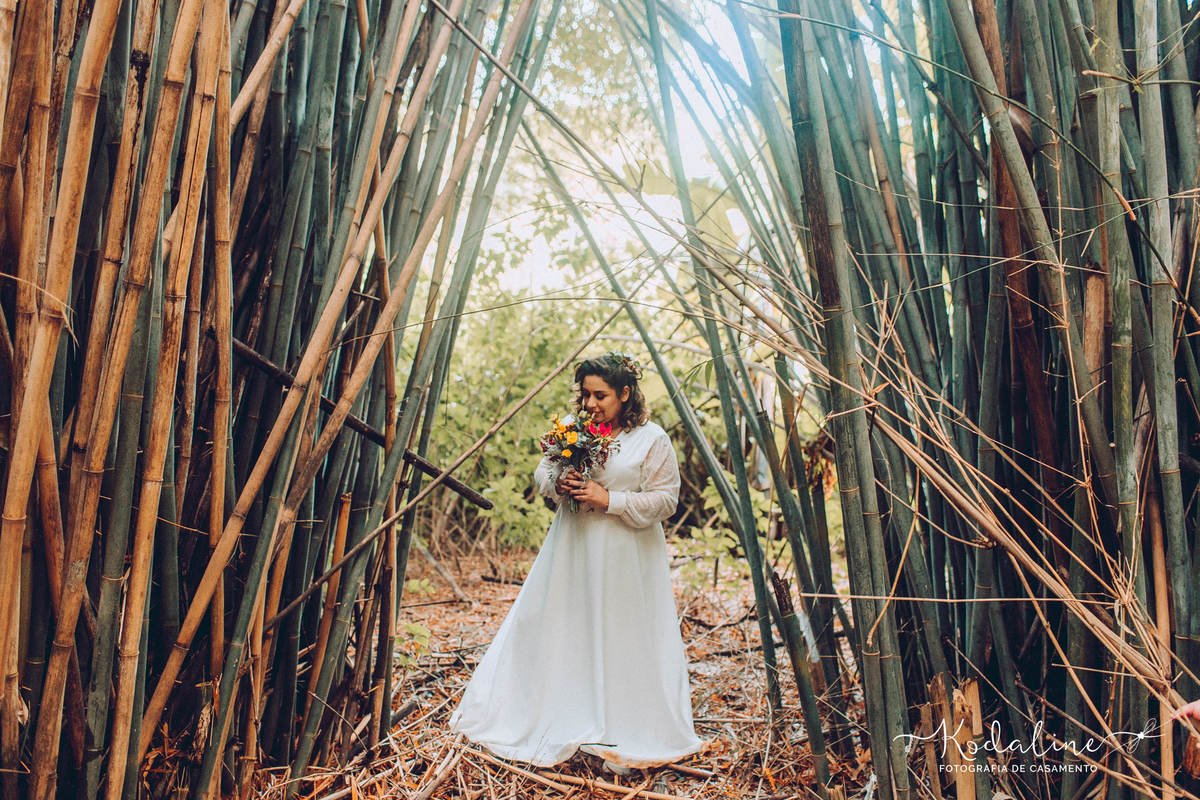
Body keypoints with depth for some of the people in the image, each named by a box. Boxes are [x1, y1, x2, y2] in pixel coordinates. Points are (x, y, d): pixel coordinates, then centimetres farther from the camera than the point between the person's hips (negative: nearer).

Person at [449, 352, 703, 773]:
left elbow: (665, 500, -8)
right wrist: (557, 483, -10)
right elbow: (542, 472, 13)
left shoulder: (653, 439, -7)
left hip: (624, 558, -4)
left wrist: (610, 500, -17)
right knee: (555, 630, 10)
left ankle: (623, 739, 20)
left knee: (621, 640, 4)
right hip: (572, 549, 4)